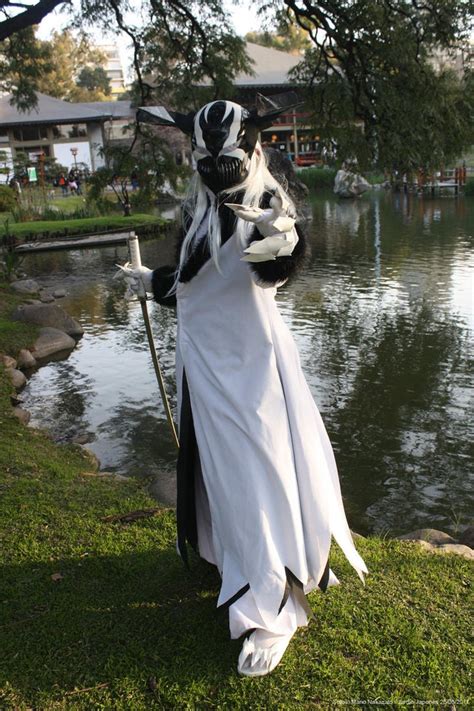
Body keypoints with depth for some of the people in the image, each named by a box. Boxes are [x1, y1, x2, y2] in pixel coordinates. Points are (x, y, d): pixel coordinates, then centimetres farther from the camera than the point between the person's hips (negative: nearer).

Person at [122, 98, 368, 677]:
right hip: (203, 354, 7)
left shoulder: (269, 201, -12)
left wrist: (281, 243, -53)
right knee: (219, 463, 19)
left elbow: (275, 272, -32)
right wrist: (151, 281, 33)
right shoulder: (197, 211, 7)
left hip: (249, 358, -7)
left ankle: (274, 611, 2)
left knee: (259, 465, -6)